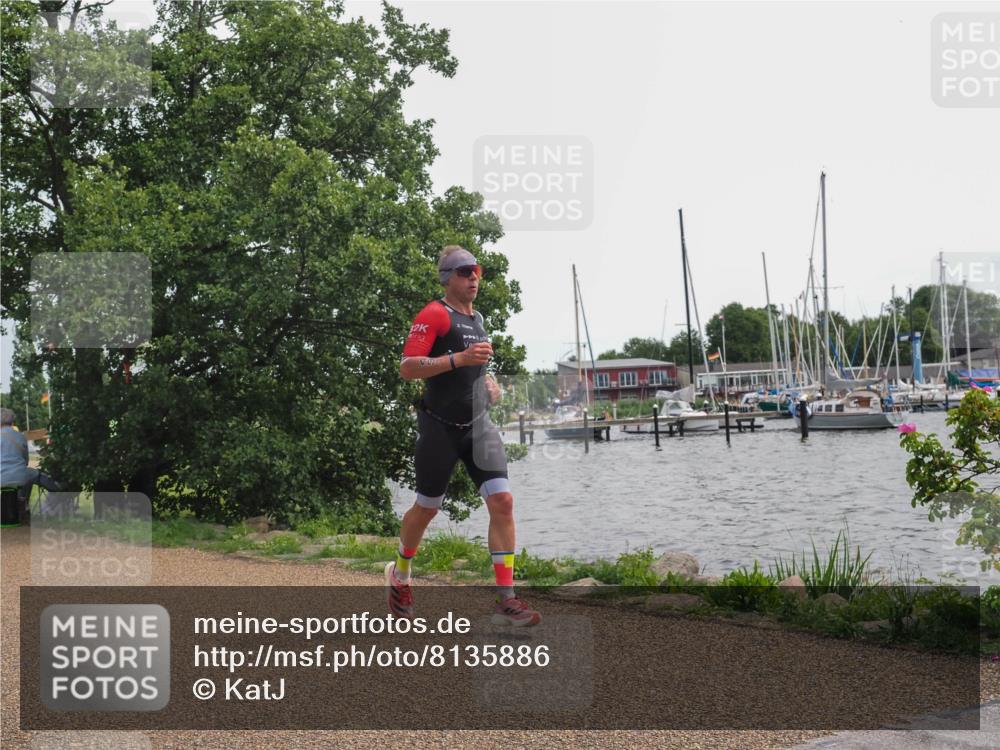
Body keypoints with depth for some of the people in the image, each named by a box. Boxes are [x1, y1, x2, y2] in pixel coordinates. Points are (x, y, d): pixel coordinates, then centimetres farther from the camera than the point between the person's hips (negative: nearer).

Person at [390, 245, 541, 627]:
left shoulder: (477, 318, 16)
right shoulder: (434, 314, -10)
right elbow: (407, 367, -20)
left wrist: (487, 382, 12)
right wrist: (459, 358, -28)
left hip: (478, 425, 6)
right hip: (440, 427, -6)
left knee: (502, 501, -9)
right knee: (427, 507, 7)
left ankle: (506, 599, -7)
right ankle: (399, 575, 35)